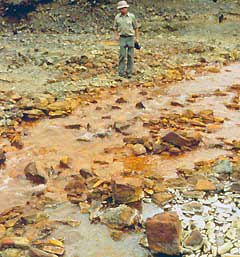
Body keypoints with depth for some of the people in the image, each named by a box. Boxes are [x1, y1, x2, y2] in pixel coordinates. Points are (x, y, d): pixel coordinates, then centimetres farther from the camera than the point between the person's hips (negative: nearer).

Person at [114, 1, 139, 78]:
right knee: (122, 55, -6)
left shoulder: (131, 16, -3)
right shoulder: (117, 17, 2)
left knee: (130, 55, 0)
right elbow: (115, 28, 10)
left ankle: (129, 72, 7)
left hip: (131, 38, 0)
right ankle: (121, 71, 1)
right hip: (122, 38, 1)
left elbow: (136, 27, 5)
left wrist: (137, 38, 3)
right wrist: (116, 36, -7)